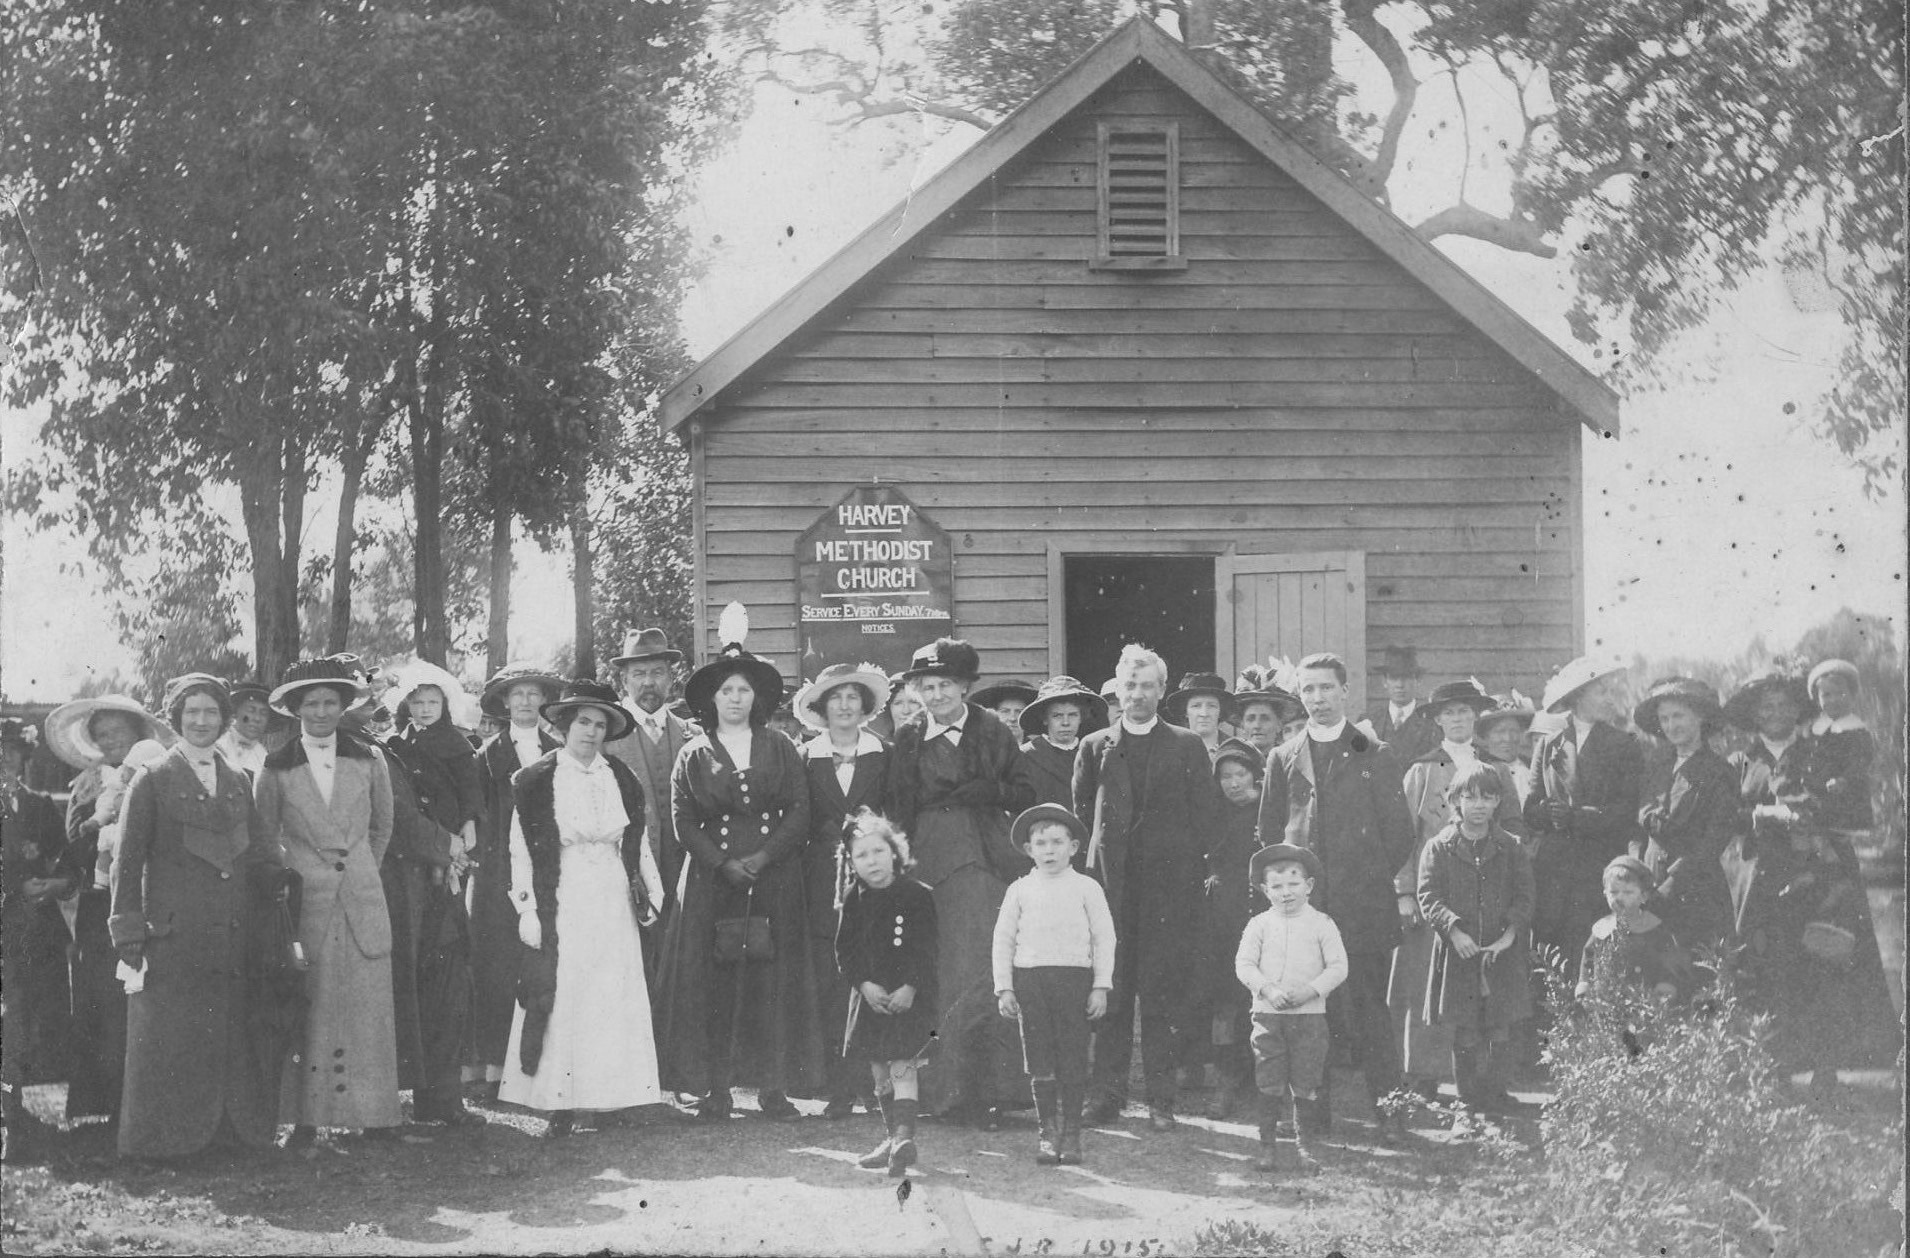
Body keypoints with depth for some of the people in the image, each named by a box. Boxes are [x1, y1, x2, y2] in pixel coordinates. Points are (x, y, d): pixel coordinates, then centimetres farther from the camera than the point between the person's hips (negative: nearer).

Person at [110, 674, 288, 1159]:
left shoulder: (239, 782, 15)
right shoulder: (153, 782, 2)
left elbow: (261, 862, 18)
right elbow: (127, 866, 0)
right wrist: (130, 941, -6)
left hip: (233, 943, 4)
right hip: (171, 942, -4)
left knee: (234, 1043, 4)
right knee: (170, 1051, -3)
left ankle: (238, 1133, 11)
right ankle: (164, 1138, 6)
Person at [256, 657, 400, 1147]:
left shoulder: (368, 762, 5)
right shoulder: (276, 770, 1)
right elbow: (265, 839, 13)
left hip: (362, 900, 2)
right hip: (304, 902, -1)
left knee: (366, 1010, 0)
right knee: (307, 1013, -4)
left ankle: (371, 1113, 5)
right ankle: (306, 1119, 0)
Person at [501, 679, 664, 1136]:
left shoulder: (621, 779, 11)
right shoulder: (536, 782, 0)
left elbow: (637, 843, 15)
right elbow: (522, 852, 0)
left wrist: (649, 893, 6)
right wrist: (528, 910, -6)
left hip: (614, 904, 3)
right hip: (560, 905, -3)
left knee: (615, 1001, 0)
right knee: (562, 1000, -5)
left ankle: (613, 1096, 3)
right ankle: (562, 1107, -5)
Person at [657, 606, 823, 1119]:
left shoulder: (780, 749, 10)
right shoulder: (694, 756, 8)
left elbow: (800, 812, 3)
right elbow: (684, 822, 1)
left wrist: (763, 857, -10)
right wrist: (723, 864, -11)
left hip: (775, 879, 1)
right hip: (713, 880, 0)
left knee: (774, 979, -3)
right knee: (712, 980, -5)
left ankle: (773, 1086, 0)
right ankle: (715, 1088, -3)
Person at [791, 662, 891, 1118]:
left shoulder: (884, 757, 9)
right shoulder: (806, 758, 9)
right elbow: (800, 821, 8)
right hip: (823, 884, 1)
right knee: (830, 984, -4)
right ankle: (840, 1088, -1)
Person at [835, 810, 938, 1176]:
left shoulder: (917, 895, -7)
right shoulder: (853, 901, 5)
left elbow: (927, 948, -8)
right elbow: (844, 950, 4)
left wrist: (910, 987, -17)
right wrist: (865, 984, -10)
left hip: (909, 994, -5)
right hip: (869, 994, 5)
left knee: (902, 1063, -15)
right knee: (879, 1069, 11)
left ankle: (904, 1136, -22)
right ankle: (890, 1139, 21)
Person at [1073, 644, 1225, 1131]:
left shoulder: (1187, 746, 8)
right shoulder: (1095, 747, 12)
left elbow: (1207, 814, 6)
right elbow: (1081, 809, 16)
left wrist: (1192, 869, -1)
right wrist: (1091, 863, 9)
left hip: (1168, 884, -1)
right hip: (1111, 882, 1)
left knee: (1162, 991, -3)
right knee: (1110, 989, -1)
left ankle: (1161, 1099, 1)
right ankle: (1107, 1093, 4)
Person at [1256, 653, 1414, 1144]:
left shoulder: (1375, 757, 6)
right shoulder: (1283, 759, 14)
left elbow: (1399, 832, 6)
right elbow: (1269, 831, 17)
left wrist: (1371, 881, 3)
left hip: (1363, 906, -3)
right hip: (1300, 906, 3)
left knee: (1368, 1011, -6)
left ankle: (1391, 1116, -1)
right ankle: (1313, 1116, 7)